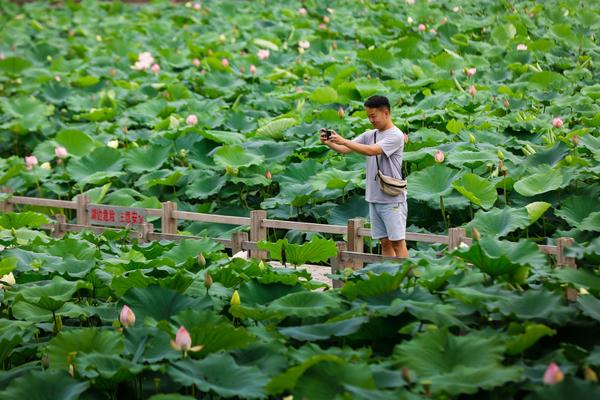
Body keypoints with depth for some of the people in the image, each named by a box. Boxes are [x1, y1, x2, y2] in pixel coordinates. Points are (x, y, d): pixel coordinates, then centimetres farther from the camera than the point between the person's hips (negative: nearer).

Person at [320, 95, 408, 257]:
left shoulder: (395, 135, -11)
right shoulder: (369, 135, 11)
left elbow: (371, 151, -25)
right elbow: (345, 149, 2)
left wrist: (344, 141, -27)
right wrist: (328, 142, -17)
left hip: (392, 199, -7)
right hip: (374, 198, 7)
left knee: (397, 242, -4)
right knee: (385, 242, 10)